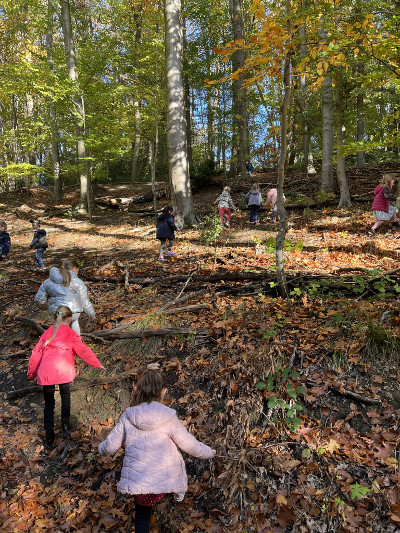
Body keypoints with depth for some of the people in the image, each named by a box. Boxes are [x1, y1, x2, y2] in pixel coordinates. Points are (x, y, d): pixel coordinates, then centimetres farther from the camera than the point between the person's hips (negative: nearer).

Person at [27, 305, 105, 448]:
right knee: (65, 395, 25)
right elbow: (83, 351, 3)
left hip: (46, 373, 2)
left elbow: (36, 354, 14)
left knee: (49, 403, 14)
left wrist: (31, 374, 24)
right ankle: (65, 424, 23)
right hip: (64, 372, -2)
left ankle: (49, 436, 14)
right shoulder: (71, 334, 2)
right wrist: (97, 364, 13)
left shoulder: (47, 333, 13)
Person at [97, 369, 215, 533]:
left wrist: (101, 449, 27)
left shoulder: (128, 416, -8)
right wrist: (208, 452, 16)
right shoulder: (168, 417, -15)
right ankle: (179, 492, 49)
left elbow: (111, 445, 3)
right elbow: (189, 444, -4)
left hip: (137, 479, 2)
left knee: (142, 512, 23)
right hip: (164, 478, -1)